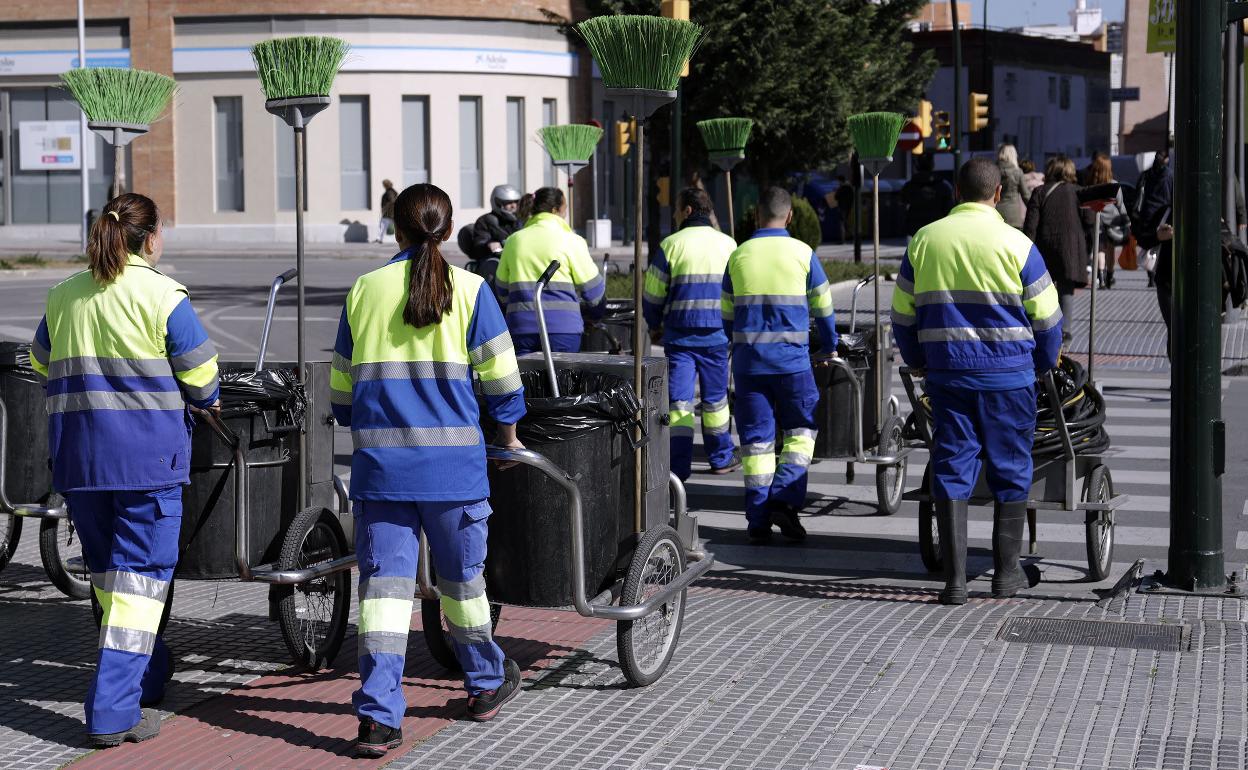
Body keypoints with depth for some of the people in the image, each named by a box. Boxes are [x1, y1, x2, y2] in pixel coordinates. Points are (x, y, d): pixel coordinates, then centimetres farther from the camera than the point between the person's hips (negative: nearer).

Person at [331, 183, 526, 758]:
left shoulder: (365, 289, 5)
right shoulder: (469, 289, -1)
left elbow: (341, 384, 11)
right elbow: (500, 374, 1)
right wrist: (509, 436, 16)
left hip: (379, 459, 1)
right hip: (452, 459, -1)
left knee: (384, 582, 0)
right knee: (462, 575, 15)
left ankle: (378, 717, -7)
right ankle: (486, 685, 33)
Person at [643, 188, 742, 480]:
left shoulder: (671, 244, -5)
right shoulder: (728, 245, 4)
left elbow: (653, 294, -1)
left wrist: (654, 325, 16)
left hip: (679, 335, -2)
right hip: (717, 335, 2)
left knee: (679, 399, -1)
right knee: (716, 398, 16)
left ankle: (679, 465, -9)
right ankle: (721, 458, 25)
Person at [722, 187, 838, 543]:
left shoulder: (738, 256, 5)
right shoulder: (803, 254, -1)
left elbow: (727, 316, 14)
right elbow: (823, 310, 8)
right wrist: (830, 348, 24)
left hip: (748, 360, 2)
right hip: (792, 359, -2)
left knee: (755, 438, 5)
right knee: (800, 430, 10)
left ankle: (758, 520, 3)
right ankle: (785, 499, -9)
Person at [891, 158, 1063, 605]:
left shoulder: (924, 241, 3)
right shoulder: (1016, 244, -5)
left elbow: (903, 313, 9)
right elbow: (1046, 317, 0)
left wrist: (918, 361, 24)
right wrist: (1044, 363, 17)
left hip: (947, 372, 2)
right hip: (1008, 375, -2)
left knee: (951, 470, 4)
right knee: (1010, 470, 10)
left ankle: (955, 580, 0)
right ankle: (1006, 573, 16)